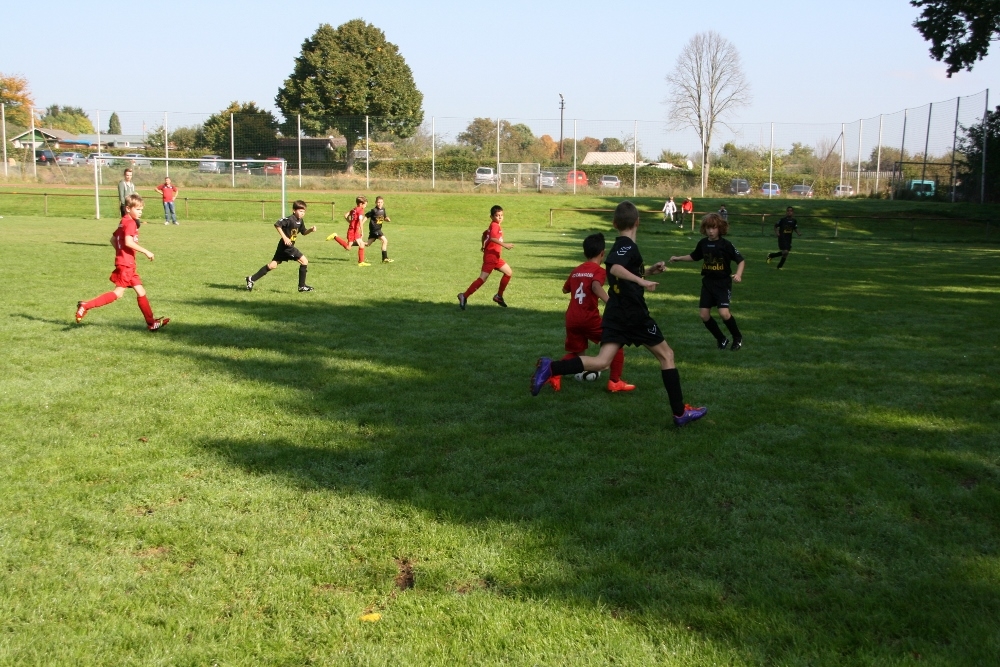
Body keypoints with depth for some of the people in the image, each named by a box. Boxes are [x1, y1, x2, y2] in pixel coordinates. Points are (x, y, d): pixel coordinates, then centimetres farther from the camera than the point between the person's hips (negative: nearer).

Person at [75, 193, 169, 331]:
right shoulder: (130, 223, -13)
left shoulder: (124, 222, 16)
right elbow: (129, 242, -26)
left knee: (141, 291, 11)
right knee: (118, 293, -10)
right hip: (126, 264, -10)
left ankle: (151, 322, 15)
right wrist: (145, 251, -21)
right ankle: (86, 305, -9)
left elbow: (113, 239, 22)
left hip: (128, 264, 10)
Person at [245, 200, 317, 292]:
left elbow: (304, 232, 19)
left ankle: (252, 279, 13)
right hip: (286, 246, -9)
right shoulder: (290, 219, -18)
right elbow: (277, 225, -23)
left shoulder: (300, 221, 9)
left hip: (287, 246, 9)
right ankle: (302, 286, 0)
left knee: (273, 265, 10)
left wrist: (311, 229, -2)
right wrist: (285, 237, -26)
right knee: (304, 261, -7)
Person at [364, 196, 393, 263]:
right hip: (374, 229, -8)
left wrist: (387, 219, -4)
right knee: (385, 240, -16)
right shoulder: (374, 211, -15)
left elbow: (384, 218, 18)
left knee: (368, 244, 15)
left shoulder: (383, 210, 7)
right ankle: (385, 258, -12)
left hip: (378, 229, 8)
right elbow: (366, 216, -13)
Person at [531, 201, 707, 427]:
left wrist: (648, 271, 21)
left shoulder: (620, 246, 16)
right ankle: (680, 413, 11)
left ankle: (550, 368, -23)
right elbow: (615, 268, -32)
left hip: (615, 315, 8)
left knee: (601, 362, -5)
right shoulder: (628, 246, -12)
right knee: (666, 355, 7)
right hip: (634, 315, -8)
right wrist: (641, 281, -38)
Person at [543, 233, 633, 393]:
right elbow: (596, 287, -24)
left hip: (572, 318, 6)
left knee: (574, 352, 22)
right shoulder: (599, 271, -4)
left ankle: (555, 374, -4)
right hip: (590, 318, -6)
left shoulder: (576, 271, 14)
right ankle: (615, 382, 5)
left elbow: (565, 289, 29)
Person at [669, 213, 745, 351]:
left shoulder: (726, 244, -13)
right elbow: (694, 257, 22)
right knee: (704, 315, 0)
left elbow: (741, 260, -10)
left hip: (723, 283, -5)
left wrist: (738, 274, -26)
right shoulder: (703, 243, 2)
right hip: (707, 283, 5)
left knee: (724, 313, -21)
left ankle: (738, 338, 5)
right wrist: (678, 258, 15)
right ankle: (721, 339, 21)